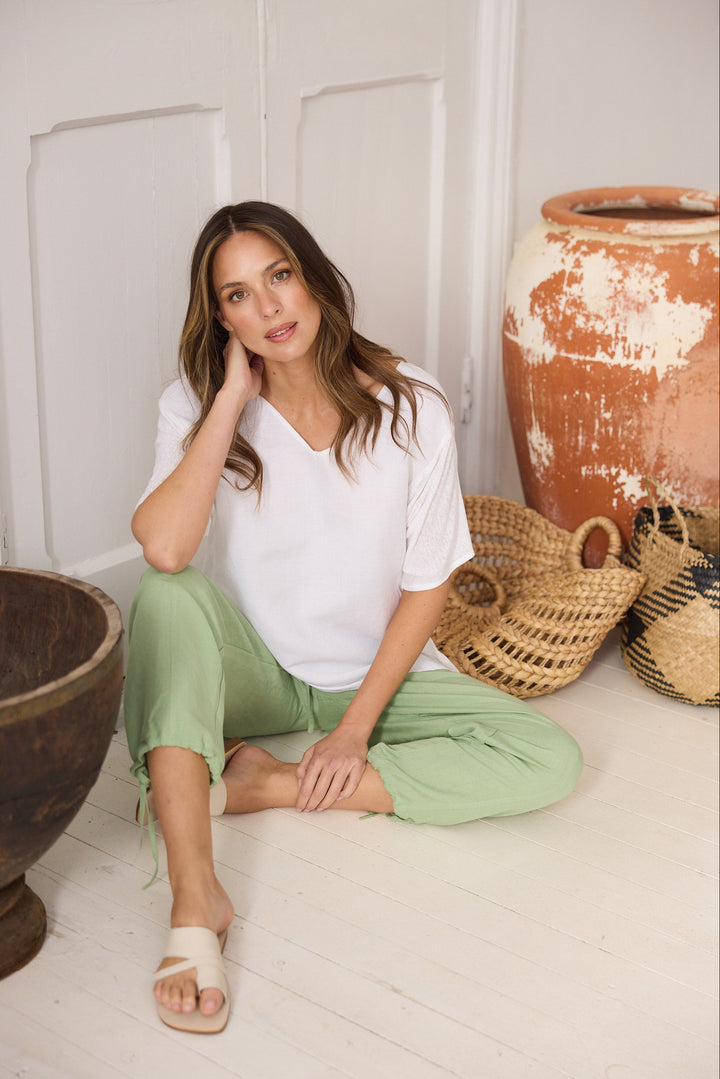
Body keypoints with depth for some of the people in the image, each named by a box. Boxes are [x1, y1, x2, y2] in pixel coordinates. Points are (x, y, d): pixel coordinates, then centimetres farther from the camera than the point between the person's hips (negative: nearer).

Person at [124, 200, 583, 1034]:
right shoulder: (197, 406, -12)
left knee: (548, 761, -21)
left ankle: (257, 784, -20)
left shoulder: (409, 408, -13)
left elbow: (426, 586, -7)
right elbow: (163, 550, -31)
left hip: (375, 677, 1)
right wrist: (233, 398, -26)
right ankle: (193, 895, -38)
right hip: (251, 675, -1)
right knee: (168, 597, -33)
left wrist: (358, 726, -13)